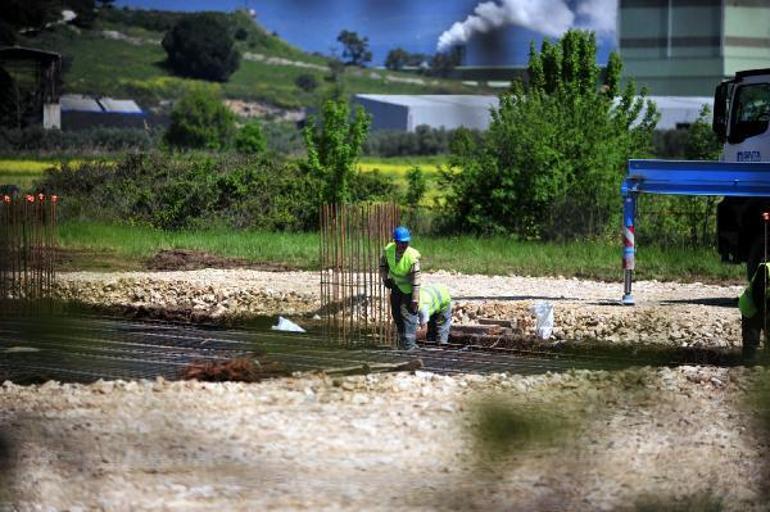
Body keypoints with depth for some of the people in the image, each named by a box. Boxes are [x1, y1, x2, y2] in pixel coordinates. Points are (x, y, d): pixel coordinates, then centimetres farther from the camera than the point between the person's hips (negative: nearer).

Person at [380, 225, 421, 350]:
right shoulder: (388, 250, -18)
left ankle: (409, 344, -8)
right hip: (395, 285, 5)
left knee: (408, 314, -13)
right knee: (396, 314, 15)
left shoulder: (412, 256, -31)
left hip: (408, 288, -5)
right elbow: (383, 264, 6)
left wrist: (415, 299, -24)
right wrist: (385, 278, -4)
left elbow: (416, 279, -26)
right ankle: (402, 341, 34)